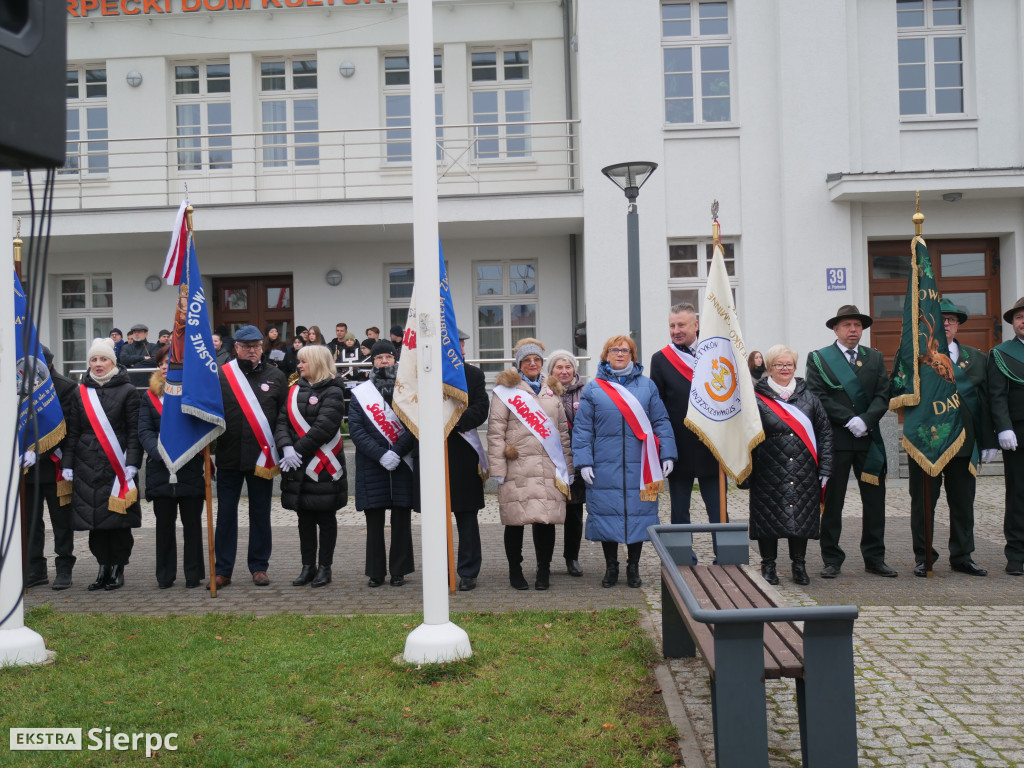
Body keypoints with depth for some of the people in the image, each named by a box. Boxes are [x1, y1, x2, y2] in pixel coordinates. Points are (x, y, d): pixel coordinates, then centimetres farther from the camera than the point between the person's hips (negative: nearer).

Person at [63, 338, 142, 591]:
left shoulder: (127, 391, 2)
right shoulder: (81, 392, 12)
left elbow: (134, 431, -3)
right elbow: (72, 431, 11)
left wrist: (131, 463, -11)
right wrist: (67, 464, 4)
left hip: (117, 466, -3)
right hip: (87, 466, 3)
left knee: (119, 518, -1)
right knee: (94, 516, 4)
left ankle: (117, 568, 10)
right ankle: (103, 568, 15)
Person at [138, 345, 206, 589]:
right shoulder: (150, 396, 11)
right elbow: (145, 431, 2)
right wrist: (160, 452, -16)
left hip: (191, 470, -2)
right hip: (160, 471, 2)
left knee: (192, 523, 4)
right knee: (164, 524, 8)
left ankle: (194, 574, 13)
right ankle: (165, 576, 16)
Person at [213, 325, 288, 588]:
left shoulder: (275, 377, 5)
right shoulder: (221, 376, 1)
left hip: (262, 458, 0)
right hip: (229, 457, 0)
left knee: (260, 514, 9)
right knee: (226, 514, 5)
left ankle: (259, 567, 19)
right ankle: (223, 570, 14)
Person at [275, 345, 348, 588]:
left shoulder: (332, 392, -6)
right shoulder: (294, 391, 13)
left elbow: (323, 427, -17)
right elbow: (282, 422, 5)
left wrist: (299, 450, -18)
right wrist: (286, 447, -12)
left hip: (324, 467, -6)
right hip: (298, 467, 6)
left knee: (325, 517, 4)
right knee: (304, 518, 10)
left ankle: (325, 567, 12)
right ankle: (308, 566, 19)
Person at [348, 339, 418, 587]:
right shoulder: (360, 393, 7)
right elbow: (355, 429, -2)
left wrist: (396, 452, -15)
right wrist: (380, 455, -13)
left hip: (402, 464, 0)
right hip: (371, 465, 0)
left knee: (401, 520, 3)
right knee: (374, 521, 4)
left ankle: (399, 570, 13)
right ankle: (376, 571, 13)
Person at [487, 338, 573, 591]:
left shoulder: (552, 390, 18)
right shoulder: (505, 389, 2)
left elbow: (563, 431, 21)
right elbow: (495, 431, -1)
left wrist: (567, 468, 16)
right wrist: (498, 468, -7)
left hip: (549, 468, 4)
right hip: (517, 467, -3)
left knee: (546, 519, 3)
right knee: (515, 520, 2)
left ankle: (543, 572, 16)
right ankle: (515, 572, 16)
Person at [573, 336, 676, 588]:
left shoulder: (647, 386, 8)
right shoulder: (593, 389, 5)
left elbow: (661, 422, 8)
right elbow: (582, 428, 2)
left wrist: (667, 455, 0)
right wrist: (584, 462, -5)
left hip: (639, 467, 1)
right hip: (605, 466, -1)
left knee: (638, 514, 5)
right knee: (606, 514, 4)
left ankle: (633, 567, 19)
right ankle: (611, 567, 18)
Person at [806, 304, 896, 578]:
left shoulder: (875, 358, 14)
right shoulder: (818, 359, 4)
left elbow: (883, 396, 4)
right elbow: (818, 398, -6)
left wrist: (865, 420, -13)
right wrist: (850, 420, -14)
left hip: (869, 440, 3)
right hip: (834, 440, -3)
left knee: (875, 500, 5)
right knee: (832, 501, 2)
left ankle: (874, 558, 16)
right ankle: (832, 560, 10)